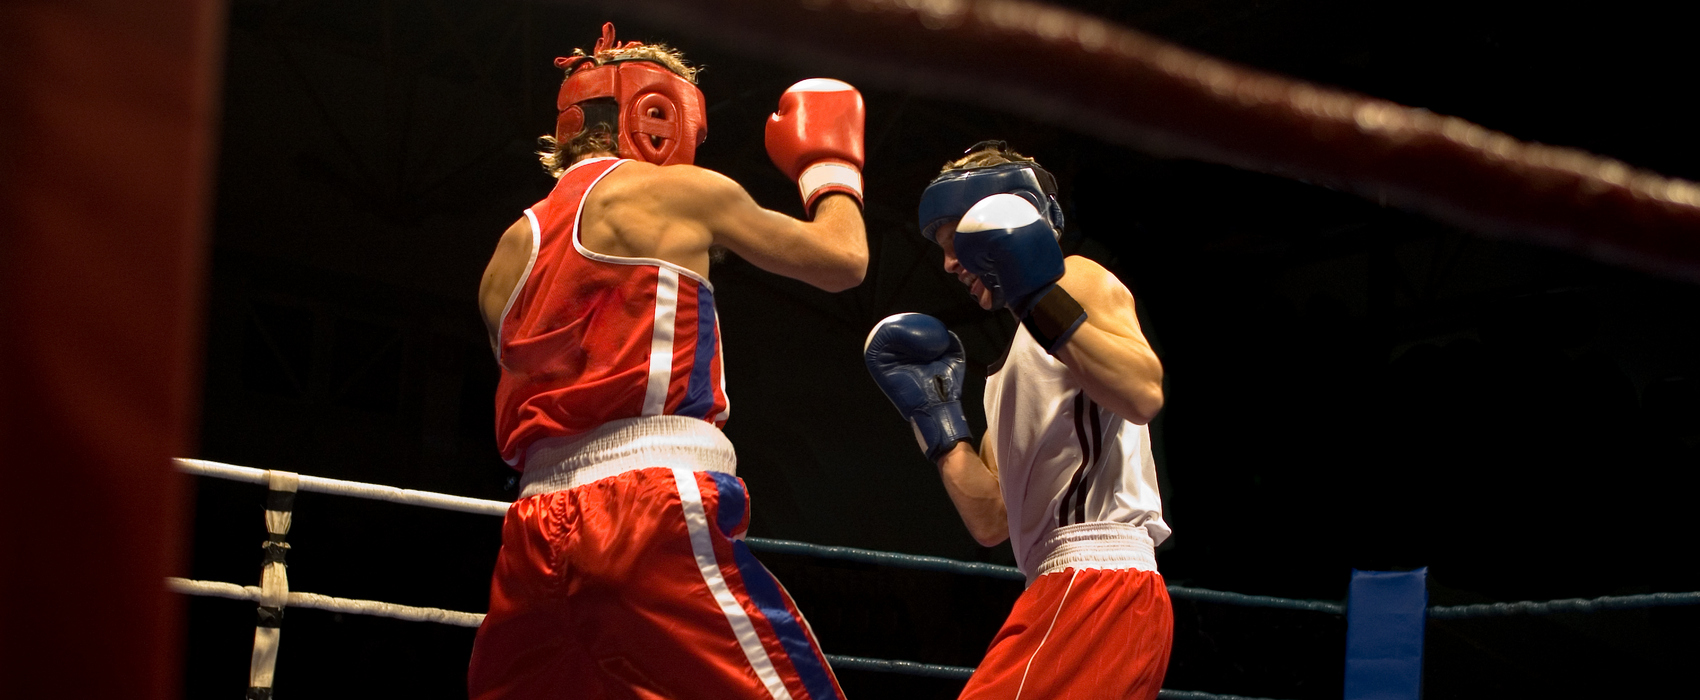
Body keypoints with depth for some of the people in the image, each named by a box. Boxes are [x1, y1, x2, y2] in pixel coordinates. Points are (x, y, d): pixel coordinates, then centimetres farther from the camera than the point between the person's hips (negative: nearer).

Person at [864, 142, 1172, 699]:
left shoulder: (1079, 280, 2)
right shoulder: (1010, 370, 28)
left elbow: (1142, 395, -19)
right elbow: (992, 521, 19)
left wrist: (1040, 297, -23)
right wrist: (935, 412, 16)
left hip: (1097, 578, -10)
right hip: (1074, 587, 10)